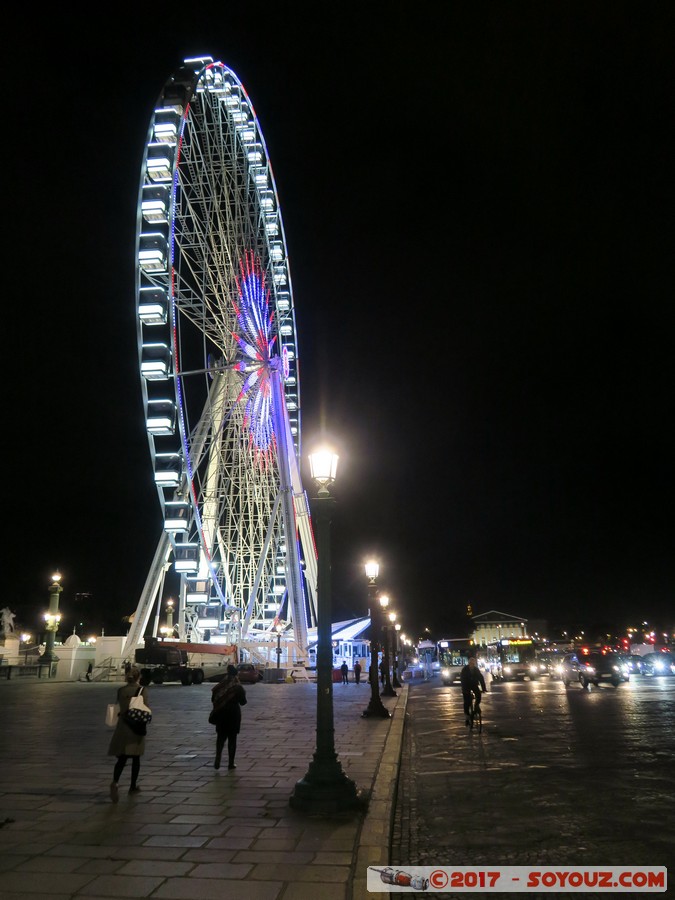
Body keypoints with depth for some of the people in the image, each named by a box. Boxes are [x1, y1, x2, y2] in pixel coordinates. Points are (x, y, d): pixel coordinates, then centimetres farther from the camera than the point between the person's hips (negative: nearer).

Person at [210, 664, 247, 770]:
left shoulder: (220, 685, -6)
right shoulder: (238, 687, -12)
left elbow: (213, 699, 0)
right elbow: (243, 702, -6)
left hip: (221, 714, 2)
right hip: (234, 714, -2)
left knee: (220, 737, 14)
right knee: (232, 738, 8)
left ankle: (217, 761, 2)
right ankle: (231, 763, 11)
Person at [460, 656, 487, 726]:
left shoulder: (476, 669, -10)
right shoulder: (464, 669, -19)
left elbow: (481, 678, -16)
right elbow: (462, 679, -24)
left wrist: (484, 688, -25)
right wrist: (464, 689, -35)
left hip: (474, 685, 2)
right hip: (466, 686, -2)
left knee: (478, 695, -24)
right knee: (467, 701, -8)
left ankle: (476, 706, 4)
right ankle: (466, 717, 1)